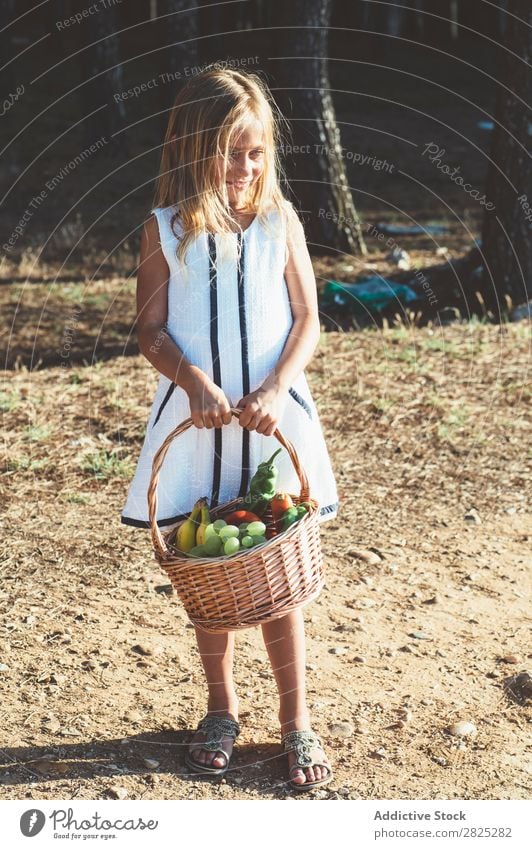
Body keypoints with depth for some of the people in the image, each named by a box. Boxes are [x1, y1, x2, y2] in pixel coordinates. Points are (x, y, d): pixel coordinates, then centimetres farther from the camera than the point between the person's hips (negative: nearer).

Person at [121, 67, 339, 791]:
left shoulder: (280, 221, 1)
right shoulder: (166, 229, -1)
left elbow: (307, 323, 0)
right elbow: (152, 332, -1)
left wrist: (274, 390, -15)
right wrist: (194, 381, -19)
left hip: (272, 417, 0)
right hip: (197, 418, 1)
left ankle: (297, 723, 16)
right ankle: (221, 711, 27)